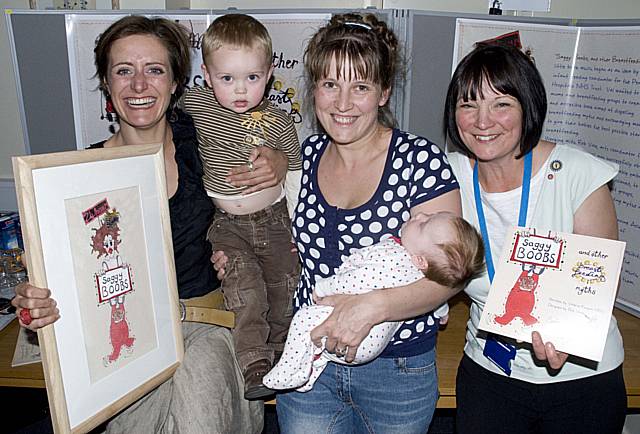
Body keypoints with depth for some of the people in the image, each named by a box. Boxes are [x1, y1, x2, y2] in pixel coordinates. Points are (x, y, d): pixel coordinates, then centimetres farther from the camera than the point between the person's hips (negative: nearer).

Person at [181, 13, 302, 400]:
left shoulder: (279, 122, -7)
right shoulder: (195, 105, -8)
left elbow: (295, 175, 3)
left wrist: (296, 226, 3)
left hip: (273, 219, 1)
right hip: (226, 224, -1)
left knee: (286, 286, 8)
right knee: (246, 292, -18)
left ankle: (281, 354, 31)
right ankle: (254, 365, -7)